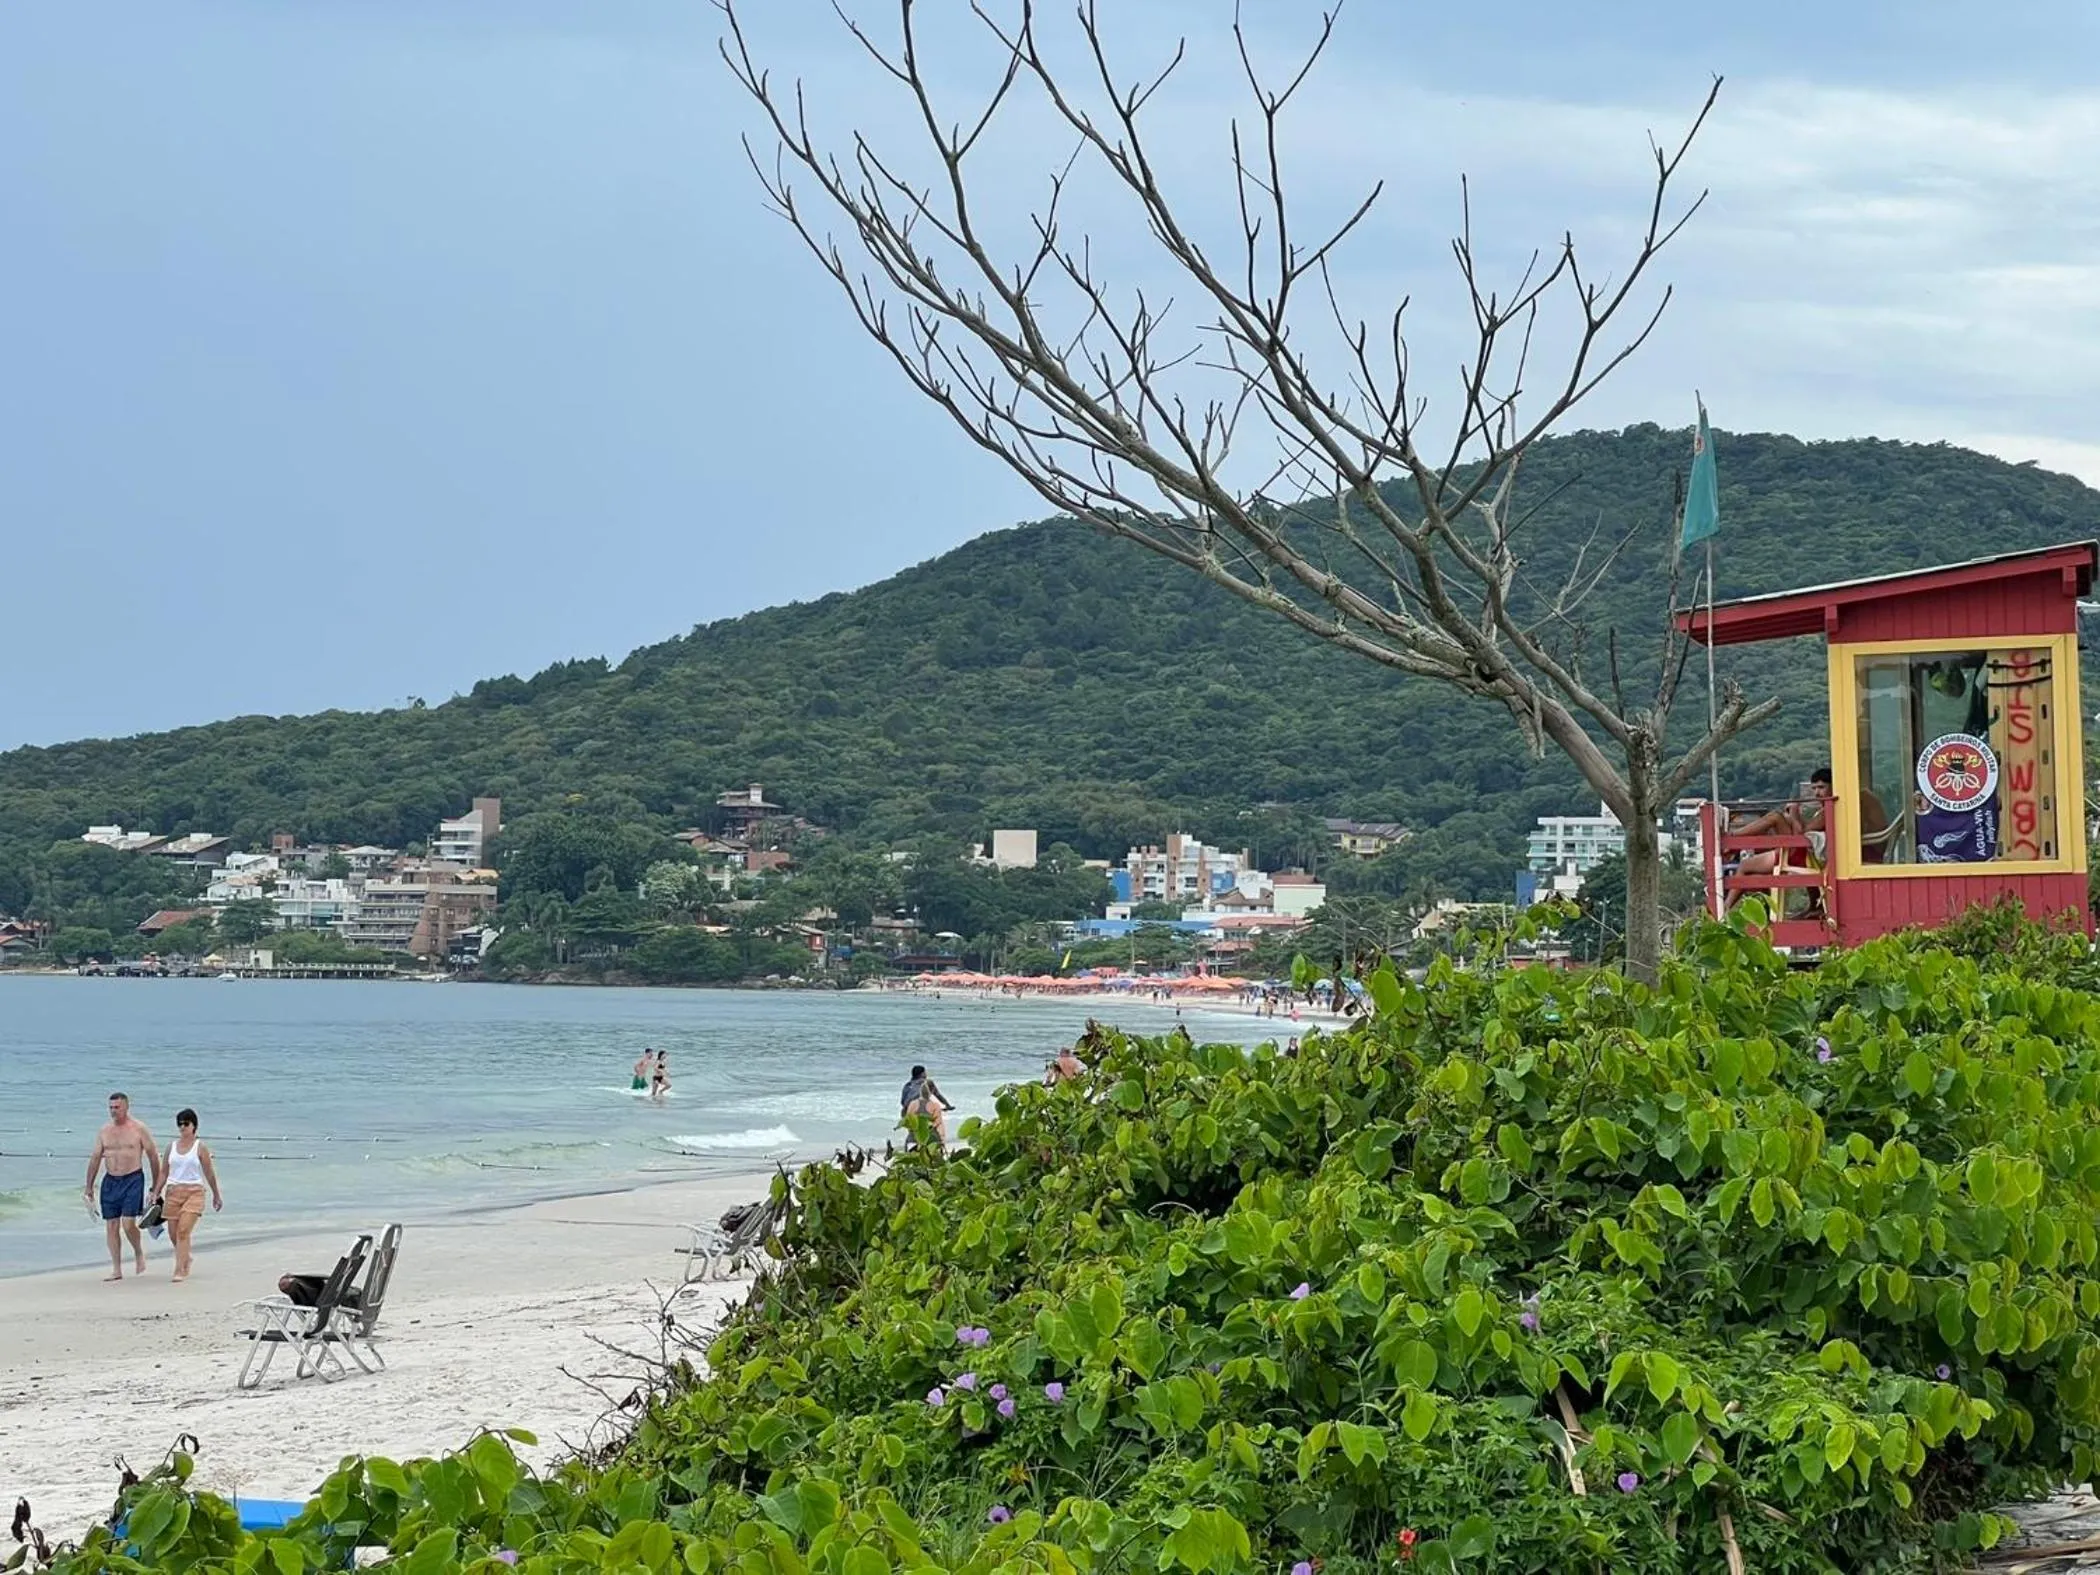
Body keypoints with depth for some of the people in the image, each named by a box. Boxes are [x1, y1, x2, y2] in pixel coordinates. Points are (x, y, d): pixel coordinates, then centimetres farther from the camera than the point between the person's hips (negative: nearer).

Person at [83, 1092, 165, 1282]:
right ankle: (116, 1269, 8)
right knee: (111, 1226, 2)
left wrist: (156, 1185, 1)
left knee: (128, 1223, -14)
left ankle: (139, 1253, 14)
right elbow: (95, 1158, 12)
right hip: (110, 1181, 4)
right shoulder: (104, 1130, 8)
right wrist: (89, 1187, 10)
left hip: (133, 1180, -4)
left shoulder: (139, 1128, -3)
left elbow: (153, 1156, 1)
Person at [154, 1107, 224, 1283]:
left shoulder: (200, 1147, 0)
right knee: (173, 1233, 7)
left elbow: (209, 1173, 5)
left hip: (193, 1191, -4)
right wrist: (157, 1194, 8)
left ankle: (180, 1270, -18)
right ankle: (185, 1260, 34)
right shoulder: (171, 1147, 10)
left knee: (183, 1230, -17)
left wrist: (216, 1195, 12)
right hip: (173, 1191, 4)